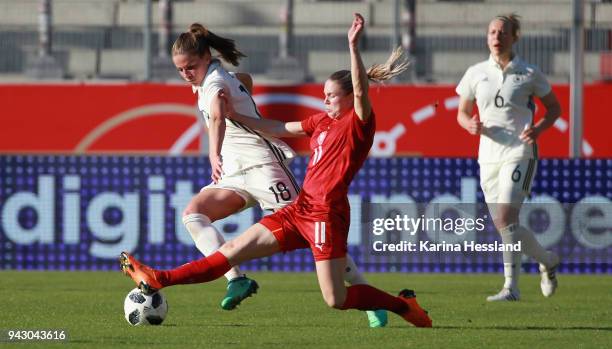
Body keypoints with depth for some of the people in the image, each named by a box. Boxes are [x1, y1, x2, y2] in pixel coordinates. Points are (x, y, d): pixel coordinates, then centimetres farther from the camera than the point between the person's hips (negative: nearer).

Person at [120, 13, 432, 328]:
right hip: (299, 209, 8)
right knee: (233, 250, 4)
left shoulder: (359, 122, -6)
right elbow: (280, 129, 26)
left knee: (336, 300, -11)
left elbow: (360, 91, -25)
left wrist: (353, 45, -36)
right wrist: (236, 116, 27)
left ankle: (404, 305, 9)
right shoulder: (322, 121, 17)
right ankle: (157, 280, 1)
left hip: (326, 214, -8)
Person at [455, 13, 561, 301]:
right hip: (489, 156, 5)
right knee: (503, 225, 6)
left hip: (519, 152, -5)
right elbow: (462, 113, 16)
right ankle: (548, 261, 28)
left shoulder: (529, 74, -1)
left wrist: (538, 128, -8)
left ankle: (511, 286, -15)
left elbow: (554, 107, 11)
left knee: (505, 218, -20)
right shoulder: (476, 73, 7)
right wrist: (470, 124, -7)